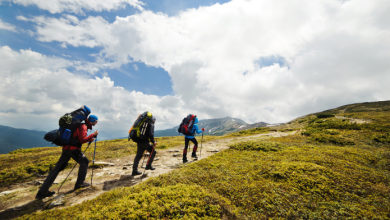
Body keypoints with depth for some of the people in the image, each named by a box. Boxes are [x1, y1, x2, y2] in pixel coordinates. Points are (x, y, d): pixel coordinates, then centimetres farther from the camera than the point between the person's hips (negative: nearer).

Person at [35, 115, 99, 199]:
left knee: (58, 168, 9)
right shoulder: (83, 126, -14)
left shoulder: (82, 125, 17)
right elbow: (82, 140, -22)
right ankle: (79, 183, 10)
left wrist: (89, 139, 12)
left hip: (66, 147, 9)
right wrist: (93, 134, -16)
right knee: (84, 162, 4)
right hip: (73, 149, -9)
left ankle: (42, 191, 13)